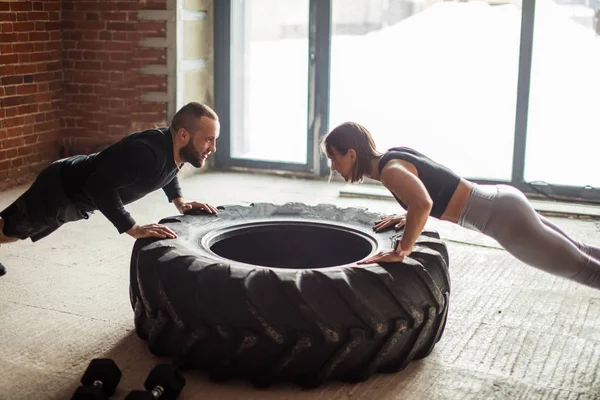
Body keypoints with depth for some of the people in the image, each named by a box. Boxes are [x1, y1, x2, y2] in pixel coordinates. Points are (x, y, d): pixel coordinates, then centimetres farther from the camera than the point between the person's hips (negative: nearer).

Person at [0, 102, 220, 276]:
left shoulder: (176, 148, -13)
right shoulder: (146, 153, -41)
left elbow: (168, 172, 11)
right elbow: (100, 186, -44)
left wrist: (179, 201, -4)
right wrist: (134, 229, -45)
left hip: (81, 197, 8)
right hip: (60, 189, -8)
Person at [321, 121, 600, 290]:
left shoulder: (389, 170, -19)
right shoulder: (394, 156, 8)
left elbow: (423, 204, -39)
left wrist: (401, 252, -28)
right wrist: (407, 218, 13)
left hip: (502, 216, -9)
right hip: (502, 202, 9)